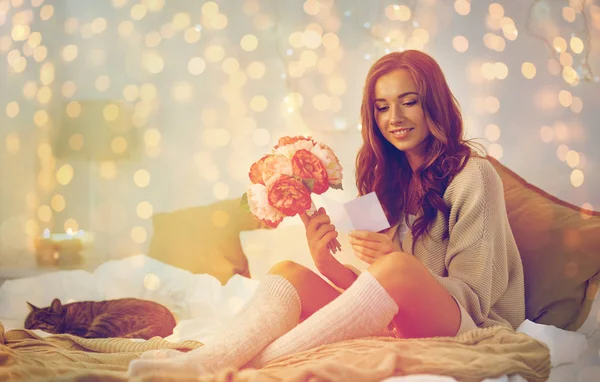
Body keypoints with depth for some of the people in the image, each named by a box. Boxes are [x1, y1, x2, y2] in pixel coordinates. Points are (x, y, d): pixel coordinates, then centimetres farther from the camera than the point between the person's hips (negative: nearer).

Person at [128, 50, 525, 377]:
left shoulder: (473, 176, -4)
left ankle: (249, 365, -34)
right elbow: (369, 288, 7)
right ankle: (208, 358, -39)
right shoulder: (388, 181, 13)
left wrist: (393, 263, -24)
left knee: (397, 268, -35)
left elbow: (473, 295, -8)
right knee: (289, 271, -14)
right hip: (394, 327, 5)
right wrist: (327, 263, -14)